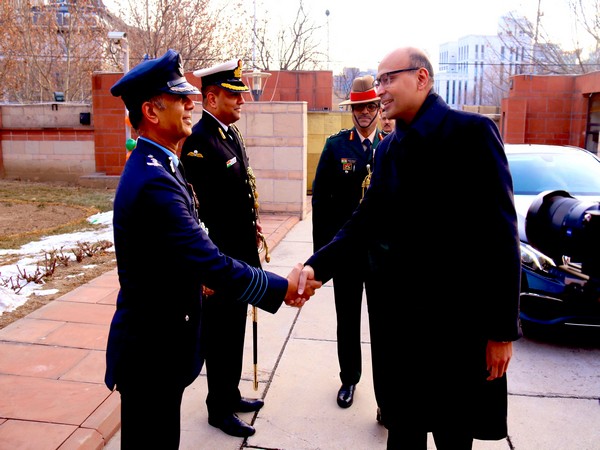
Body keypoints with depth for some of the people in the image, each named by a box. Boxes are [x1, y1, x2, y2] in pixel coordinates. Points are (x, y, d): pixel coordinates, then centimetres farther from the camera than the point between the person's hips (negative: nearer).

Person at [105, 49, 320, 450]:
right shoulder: (154, 181, -27)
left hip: (158, 339, 9)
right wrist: (282, 288, -20)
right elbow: (213, 264, -29)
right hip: (151, 350, -9)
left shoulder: (155, 166, 6)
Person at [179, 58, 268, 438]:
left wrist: (253, 224, 9)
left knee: (235, 328, 21)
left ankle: (231, 395, 40)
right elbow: (195, 208, -22)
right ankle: (220, 410, 27)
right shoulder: (197, 141, -19)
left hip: (242, 252, 9)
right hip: (220, 257, -9)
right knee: (221, 333, 7)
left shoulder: (233, 134, 10)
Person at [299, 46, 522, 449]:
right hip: (397, 315, 6)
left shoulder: (471, 131, -11)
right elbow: (366, 222, 4)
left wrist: (502, 328, -14)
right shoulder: (388, 148, 10)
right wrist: (318, 265, -12)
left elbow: (499, 233, -14)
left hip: (456, 321, -6)